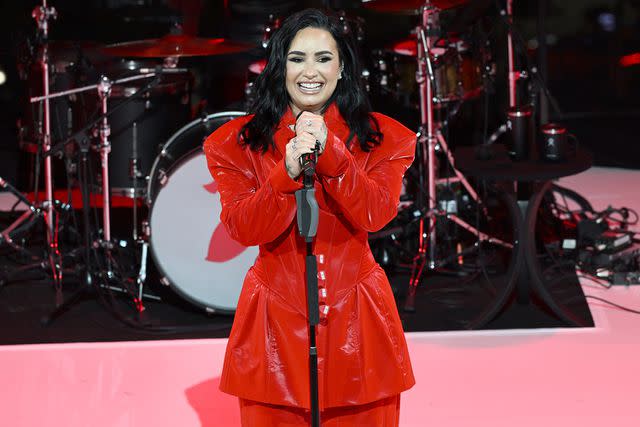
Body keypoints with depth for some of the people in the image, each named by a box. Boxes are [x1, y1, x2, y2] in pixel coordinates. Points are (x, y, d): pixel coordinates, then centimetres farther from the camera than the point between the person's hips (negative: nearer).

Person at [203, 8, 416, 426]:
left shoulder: (382, 137, 2)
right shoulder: (238, 141, 1)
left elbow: (375, 215, -12)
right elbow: (243, 228, -9)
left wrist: (328, 151, -24)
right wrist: (288, 172, -25)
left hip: (354, 317, 1)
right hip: (276, 318, 0)